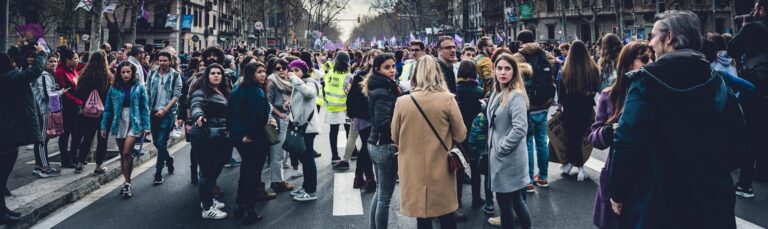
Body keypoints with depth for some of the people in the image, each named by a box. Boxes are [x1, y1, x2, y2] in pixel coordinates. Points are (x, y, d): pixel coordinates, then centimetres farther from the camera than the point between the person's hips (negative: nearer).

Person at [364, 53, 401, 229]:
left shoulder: (379, 88, 12)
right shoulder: (384, 92, -17)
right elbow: (384, 123, -25)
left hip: (375, 144, 10)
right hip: (385, 146, -10)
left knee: (379, 192, 19)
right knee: (385, 197, -2)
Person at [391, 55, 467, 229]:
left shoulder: (402, 102, -7)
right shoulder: (447, 100, -11)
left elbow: (395, 138, 5)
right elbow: (460, 135, -4)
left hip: (414, 171, 1)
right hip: (441, 171, -1)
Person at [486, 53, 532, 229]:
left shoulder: (516, 95, -17)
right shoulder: (497, 93, 9)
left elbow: (520, 128, -26)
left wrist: (501, 149, -18)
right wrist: (493, 147, 12)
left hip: (509, 158, -9)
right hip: (500, 156, 9)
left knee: (505, 201, 2)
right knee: (516, 201, 17)